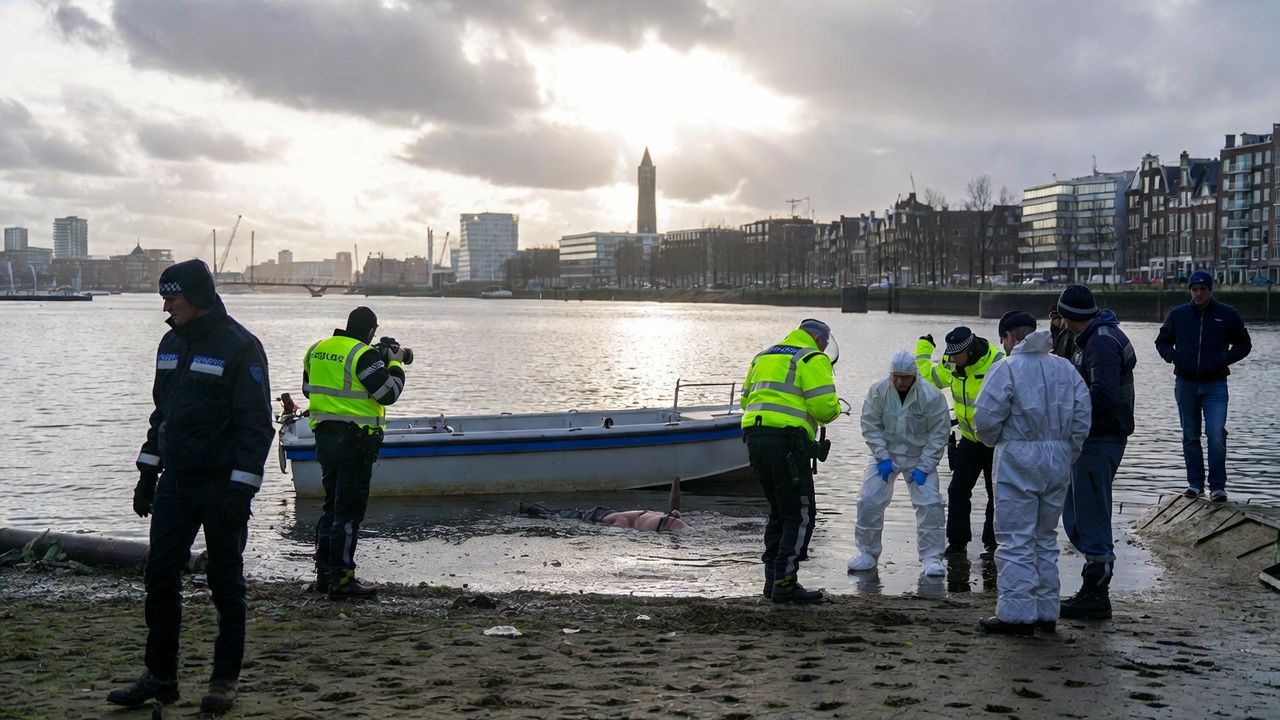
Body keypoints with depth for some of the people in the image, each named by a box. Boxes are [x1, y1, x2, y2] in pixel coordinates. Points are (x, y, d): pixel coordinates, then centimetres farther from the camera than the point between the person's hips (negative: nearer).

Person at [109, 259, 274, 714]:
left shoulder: (239, 347, -11)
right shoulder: (172, 343, 11)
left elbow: (256, 425, -14)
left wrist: (241, 488, -19)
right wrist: (147, 474, 16)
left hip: (222, 485, -7)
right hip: (176, 481, 7)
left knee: (225, 582, 3)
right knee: (160, 578, 6)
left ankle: (225, 681, 13)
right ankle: (160, 677, 17)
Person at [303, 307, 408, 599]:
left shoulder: (316, 350, 8)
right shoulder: (364, 354, -15)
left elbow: (308, 388, 20)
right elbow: (389, 393, -14)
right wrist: (395, 363, 3)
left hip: (324, 437, 8)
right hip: (355, 441, -8)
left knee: (331, 505, 18)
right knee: (349, 510, -3)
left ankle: (324, 574, 23)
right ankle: (341, 579, -1)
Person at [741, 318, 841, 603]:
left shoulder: (762, 357, 24)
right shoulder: (813, 359, 0)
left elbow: (746, 400, 25)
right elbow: (824, 407, -10)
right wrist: (834, 409, 11)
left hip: (754, 436, 8)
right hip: (786, 440, -8)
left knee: (779, 511, 19)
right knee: (801, 515, -1)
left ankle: (773, 579, 19)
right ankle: (784, 584, -5)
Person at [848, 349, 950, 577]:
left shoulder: (931, 396, -20)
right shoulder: (878, 391, -15)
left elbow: (939, 433, -12)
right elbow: (870, 426, -7)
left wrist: (923, 467, -16)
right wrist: (883, 458, -13)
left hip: (920, 457, -1)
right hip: (886, 455, 1)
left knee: (930, 503, -12)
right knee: (869, 501, -7)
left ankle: (932, 556, 4)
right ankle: (867, 552, 11)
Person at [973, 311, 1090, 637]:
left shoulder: (1007, 368, -10)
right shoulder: (1065, 368, 10)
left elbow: (985, 417, -15)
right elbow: (1083, 416, 6)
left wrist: (995, 440, 6)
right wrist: (1067, 456, 13)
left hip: (1019, 459, -6)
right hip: (1058, 460, 6)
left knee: (1016, 540, -2)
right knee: (1046, 538, 16)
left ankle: (1016, 613, -3)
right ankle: (1046, 612, 21)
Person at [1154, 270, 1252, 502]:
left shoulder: (1227, 315, 1)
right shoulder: (1178, 315, 4)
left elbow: (1244, 344, 10)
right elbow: (1162, 342, 16)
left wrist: (1225, 359, -7)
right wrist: (1174, 357, -5)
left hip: (1215, 385, -2)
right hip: (1186, 384, 3)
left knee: (1216, 434, -13)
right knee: (1190, 436, 9)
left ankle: (1217, 486, -5)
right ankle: (1195, 483, 18)